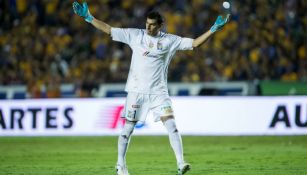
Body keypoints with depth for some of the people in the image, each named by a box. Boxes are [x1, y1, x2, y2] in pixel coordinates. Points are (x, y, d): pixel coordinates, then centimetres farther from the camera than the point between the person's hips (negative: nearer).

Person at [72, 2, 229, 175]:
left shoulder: (170, 40, 1)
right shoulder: (135, 35, 1)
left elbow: (194, 43, 0)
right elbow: (108, 30, 2)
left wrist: (213, 29, -9)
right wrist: (88, 17, -4)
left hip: (158, 91, 0)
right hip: (137, 90, 0)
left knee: (171, 125, -13)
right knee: (128, 128, 2)